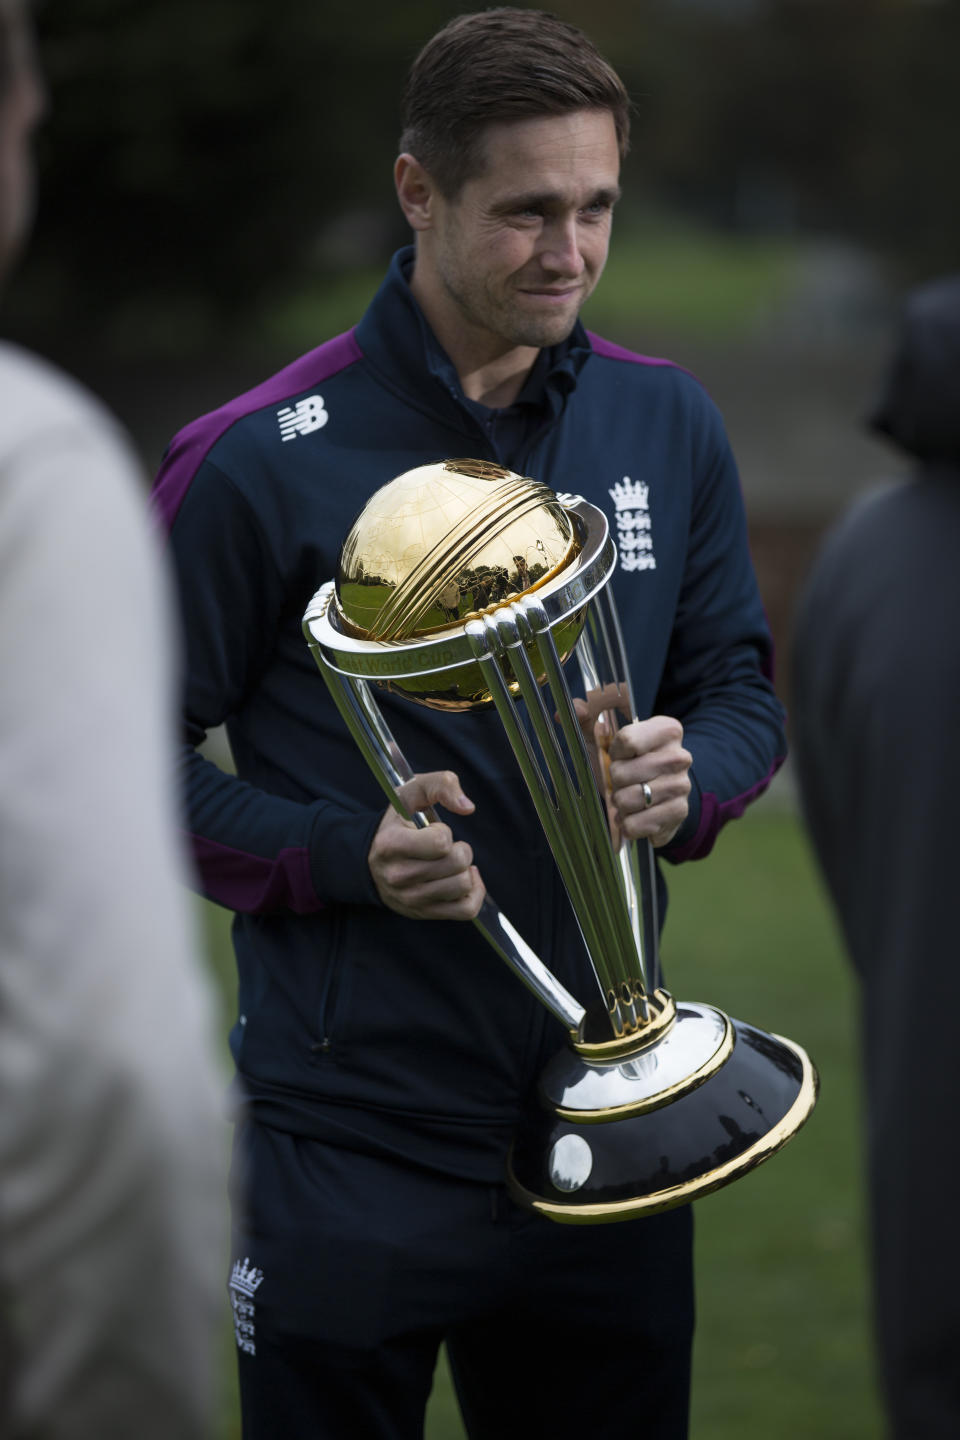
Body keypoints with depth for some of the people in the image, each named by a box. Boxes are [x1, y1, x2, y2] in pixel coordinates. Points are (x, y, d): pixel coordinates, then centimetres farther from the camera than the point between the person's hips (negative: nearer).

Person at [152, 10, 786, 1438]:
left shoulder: (664, 424, 6)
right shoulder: (258, 464, -10)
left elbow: (742, 690, 14)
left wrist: (688, 776, -9)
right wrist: (345, 855, -20)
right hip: (353, 1149, -4)